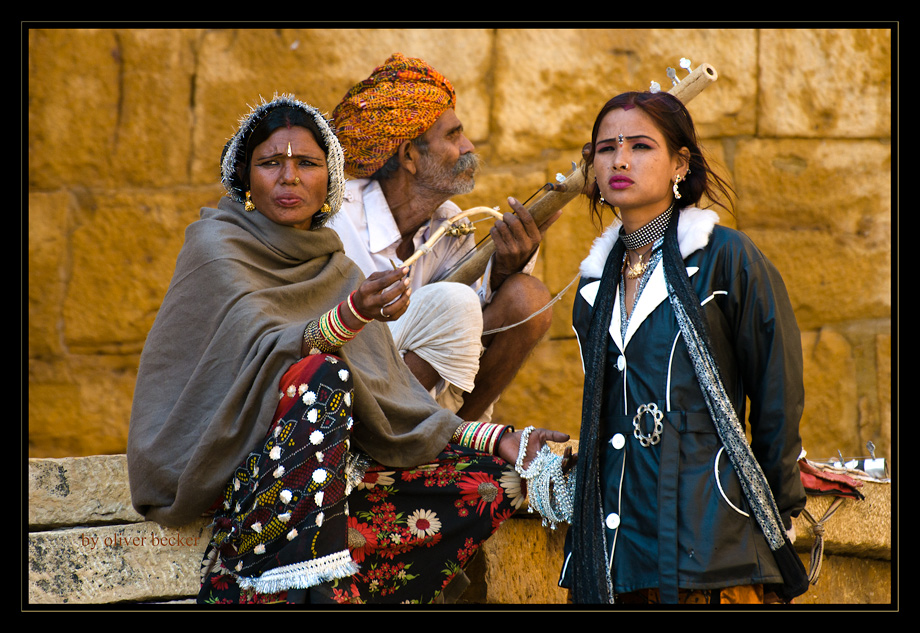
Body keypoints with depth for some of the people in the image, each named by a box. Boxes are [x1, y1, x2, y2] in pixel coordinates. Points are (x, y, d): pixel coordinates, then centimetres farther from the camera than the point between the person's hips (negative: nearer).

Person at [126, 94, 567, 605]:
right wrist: (350, 318, -39)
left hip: (329, 473, 7)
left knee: (491, 480, -4)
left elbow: (392, 399, 12)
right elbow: (265, 352, -21)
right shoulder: (216, 247, -4)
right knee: (321, 373, -34)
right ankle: (310, 586, -43)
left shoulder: (338, 271, 16)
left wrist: (497, 441, 0)